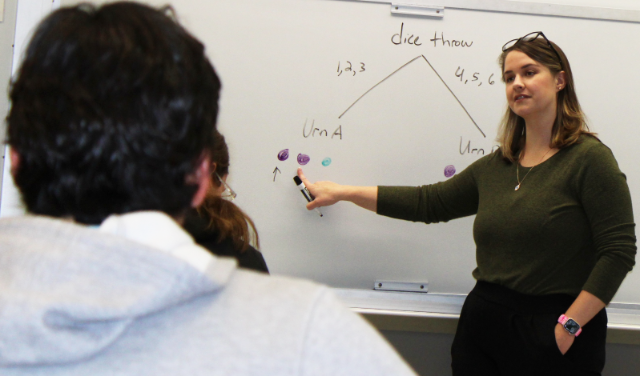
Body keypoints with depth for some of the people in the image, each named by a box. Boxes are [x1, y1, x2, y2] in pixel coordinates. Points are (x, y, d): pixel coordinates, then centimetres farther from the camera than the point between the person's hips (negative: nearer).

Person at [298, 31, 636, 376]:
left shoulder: (589, 159, -7)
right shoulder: (494, 167, 10)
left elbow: (619, 250, -11)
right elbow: (429, 202, 18)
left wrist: (569, 326, -15)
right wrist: (342, 192, 19)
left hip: (551, 339, -5)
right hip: (483, 323, 5)